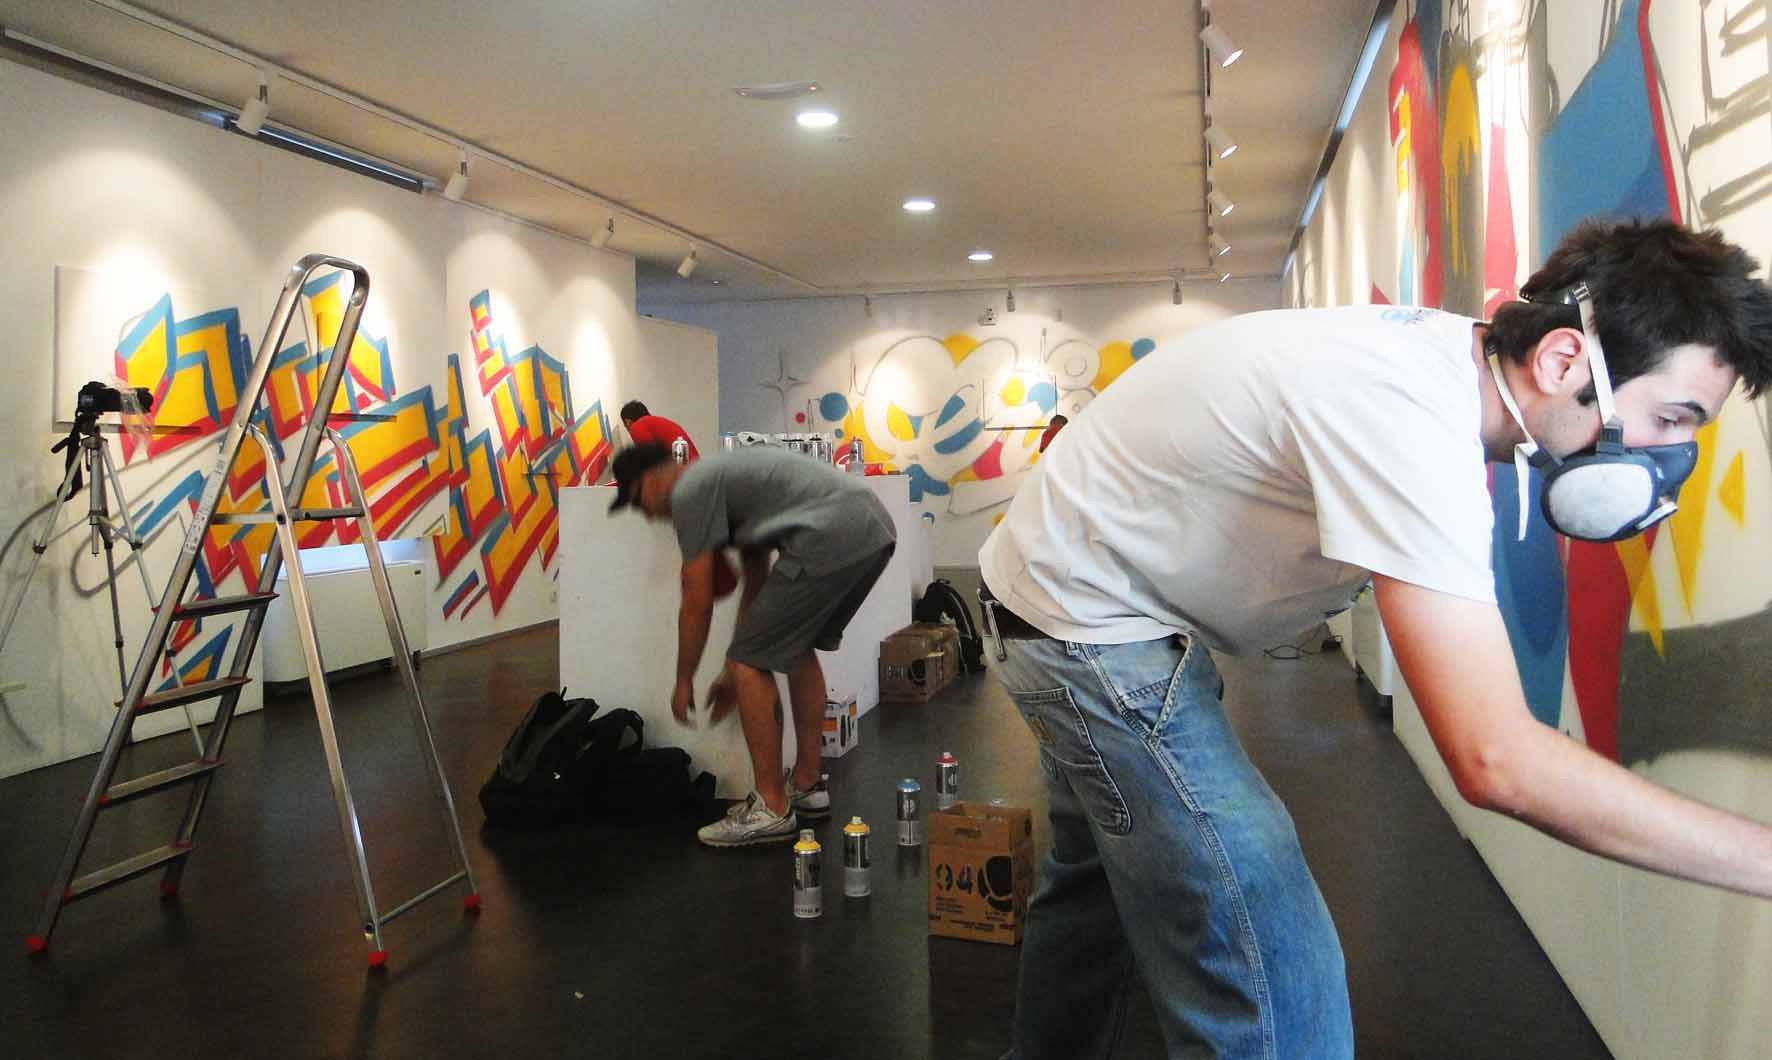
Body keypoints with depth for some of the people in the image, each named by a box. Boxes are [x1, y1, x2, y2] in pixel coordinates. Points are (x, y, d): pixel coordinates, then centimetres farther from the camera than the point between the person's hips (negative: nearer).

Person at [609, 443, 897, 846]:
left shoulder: (689, 493, 4)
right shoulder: (723, 478, 34)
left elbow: (697, 604, 5)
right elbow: (756, 583, 38)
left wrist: (683, 682, 20)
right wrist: (733, 669, 44)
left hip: (831, 539, -10)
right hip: (874, 528, 10)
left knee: (751, 664, 2)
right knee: (799, 648, 28)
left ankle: (772, 808, 11)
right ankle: (807, 786, 32)